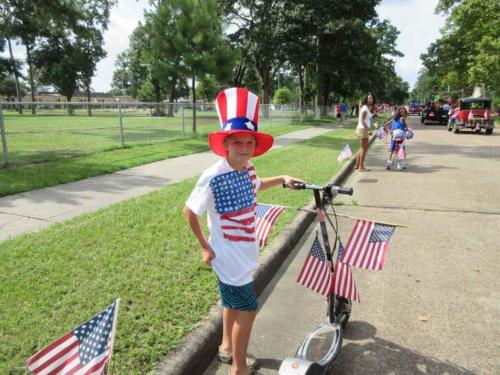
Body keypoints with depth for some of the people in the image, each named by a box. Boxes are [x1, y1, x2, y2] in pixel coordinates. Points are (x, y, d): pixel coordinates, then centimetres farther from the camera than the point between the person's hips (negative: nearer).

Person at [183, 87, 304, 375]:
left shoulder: (248, 170, -4)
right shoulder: (213, 178, -26)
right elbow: (189, 212, -15)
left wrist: (282, 179, 12)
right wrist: (205, 247, -10)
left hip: (245, 254, 8)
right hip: (229, 257, -8)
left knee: (233, 302, 25)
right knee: (247, 310, 4)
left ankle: (227, 348, 48)